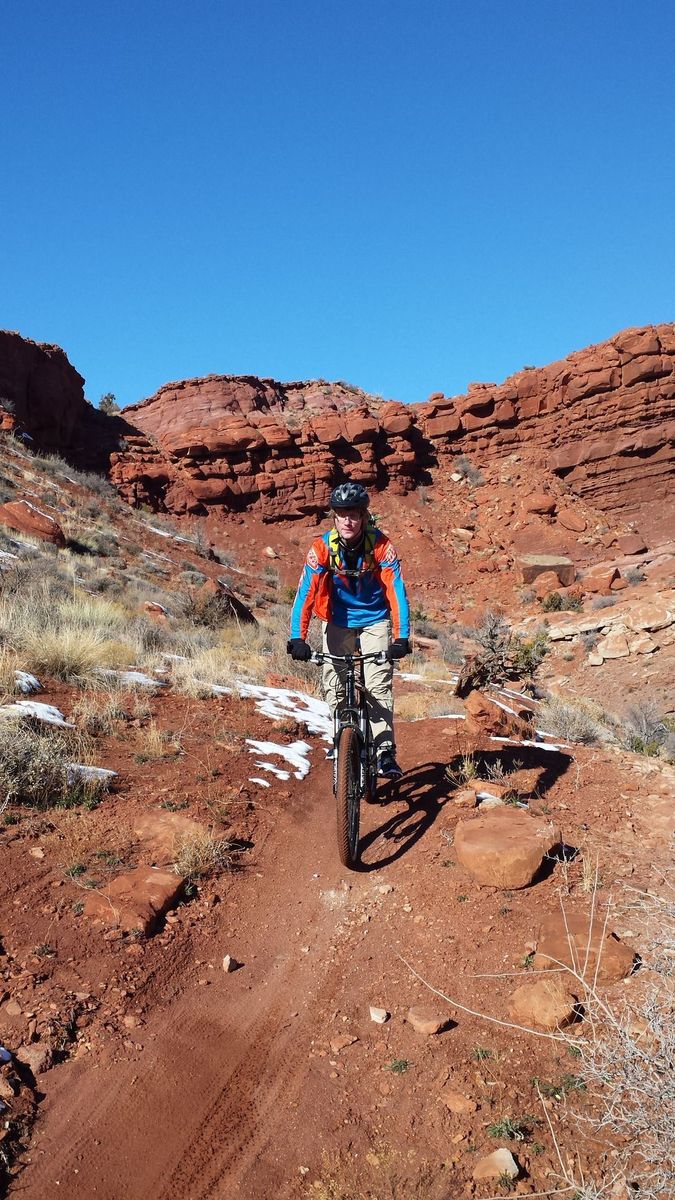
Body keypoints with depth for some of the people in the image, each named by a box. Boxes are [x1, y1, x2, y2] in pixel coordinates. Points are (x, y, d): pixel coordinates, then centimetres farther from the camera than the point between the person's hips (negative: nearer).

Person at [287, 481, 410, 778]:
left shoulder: (381, 545, -23)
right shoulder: (322, 547, -22)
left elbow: (397, 591, -28)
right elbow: (305, 593, -28)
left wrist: (401, 638, -39)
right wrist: (297, 638, -39)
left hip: (375, 619, -1)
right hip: (338, 621, 1)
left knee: (379, 683, -13)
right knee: (334, 685, -1)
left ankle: (385, 751, -8)